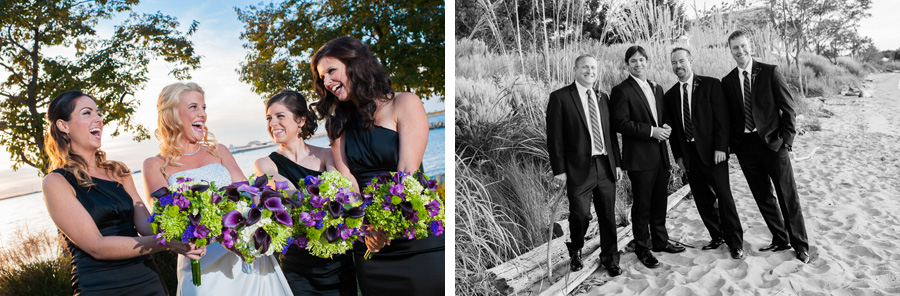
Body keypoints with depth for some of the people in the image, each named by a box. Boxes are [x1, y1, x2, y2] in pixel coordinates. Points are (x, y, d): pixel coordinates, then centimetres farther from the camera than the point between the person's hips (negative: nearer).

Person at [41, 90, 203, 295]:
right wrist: (166, 243, -26)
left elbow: (145, 224, -2)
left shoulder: (118, 171, 10)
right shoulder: (56, 182, -6)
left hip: (148, 279, 5)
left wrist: (179, 239, -23)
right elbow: (96, 246, -16)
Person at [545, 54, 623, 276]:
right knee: (580, 215, -4)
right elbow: (554, 137, -7)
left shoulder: (603, 98, 13)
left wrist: (616, 162, 12)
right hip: (579, 168, -5)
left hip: (605, 166, 5)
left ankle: (610, 258, 26)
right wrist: (559, 170, -10)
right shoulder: (560, 98, -4)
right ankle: (575, 253, 23)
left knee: (608, 215, 9)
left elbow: (611, 133, 17)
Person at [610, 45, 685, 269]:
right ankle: (643, 249, 12)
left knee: (660, 202, 16)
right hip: (639, 157, -7)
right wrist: (651, 131, -18)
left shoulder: (657, 88, 16)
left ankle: (660, 241, 30)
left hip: (660, 154, 7)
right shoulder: (621, 90, -7)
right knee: (642, 204, 0)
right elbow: (620, 123, -15)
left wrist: (665, 128, 0)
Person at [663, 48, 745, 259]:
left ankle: (735, 242, 9)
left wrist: (720, 147, -13)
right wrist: (678, 155, 6)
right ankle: (717, 237, 22)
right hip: (688, 154, 4)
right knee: (703, 200, 8)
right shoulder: (670, 95, 9)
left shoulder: (711, 85, -2)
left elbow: (721, 118, -6)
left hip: (712, 151, -4)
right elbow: (671, 128, 11)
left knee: (724, 196, -2)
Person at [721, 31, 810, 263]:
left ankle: (800, 245, 16)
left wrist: (786, 138, -8)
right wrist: (731, 143, 2)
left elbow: (788, 106, -3)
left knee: (787, 196, 3)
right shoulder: (727, 82, 6)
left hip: (772, 142, -3)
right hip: (745, 146, 3)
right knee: (763, 197, 11)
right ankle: (780, 240, 27)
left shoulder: (769, 72, -4)